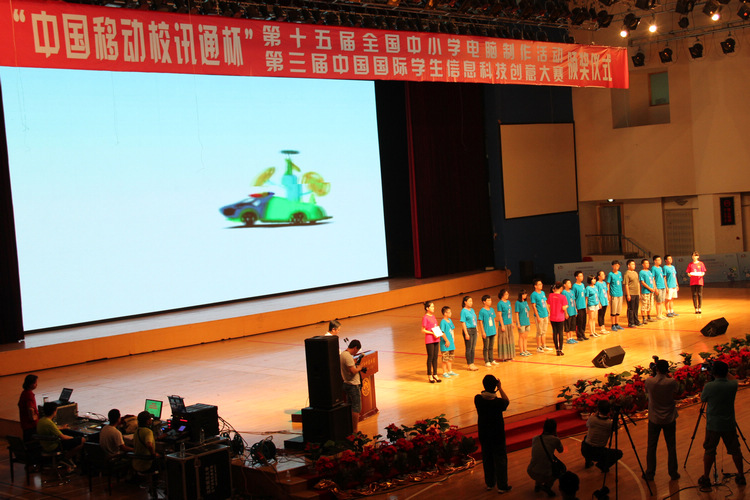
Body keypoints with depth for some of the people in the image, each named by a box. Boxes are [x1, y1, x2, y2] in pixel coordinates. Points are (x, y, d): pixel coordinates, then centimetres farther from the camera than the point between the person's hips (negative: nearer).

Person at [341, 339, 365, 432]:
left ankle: (350, 429, 23)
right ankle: (355, 431, -2)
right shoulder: (348, 356, -21)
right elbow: (353, 371, -25)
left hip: (346, 384, 10)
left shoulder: (342, 354, 10)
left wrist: (356, 367, 8)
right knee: (356, 408, -4)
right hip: (353, 385, -10)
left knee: (350, 408, 17)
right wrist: (359, 368, -7)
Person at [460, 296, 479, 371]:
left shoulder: (472, 310, 12)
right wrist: (466, 333, -18)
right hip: (468, 330, -7)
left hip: (474, 329, 7)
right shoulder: (463, 311, -10)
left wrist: (477, 330, 15)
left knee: (473, 348, 11)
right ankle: (469, 365, 6)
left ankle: (472, 363, 19)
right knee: (469, 348, 0)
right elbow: (463, 323, -14)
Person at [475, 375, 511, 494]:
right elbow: (507, 401, -1)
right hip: (497, 435, -4)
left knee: (487, 458, 18)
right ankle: (502, 486, 14)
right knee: (500, 459, 9)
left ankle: (489, 483, 29)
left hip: (483, 434, 4)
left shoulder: (478, 399, -13)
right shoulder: (498, 402, -23)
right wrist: (500, 388, -2)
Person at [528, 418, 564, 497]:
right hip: (545, 475, -5)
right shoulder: (555, 440, -7)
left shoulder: (535, 439, 5)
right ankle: (547, 485, 8)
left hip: (531, 472, 5)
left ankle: (537, 485, 32)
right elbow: (560, 450, 14)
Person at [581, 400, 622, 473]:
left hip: (584, 450, 3)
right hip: (597, 453, -3)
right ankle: (602, 465, 5)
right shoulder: (610, 424, -17)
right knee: (619, 453, 16)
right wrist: (608, 416, 3)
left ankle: (588, 461, 35)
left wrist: (596, 413, 11)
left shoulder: (592, 419, -12)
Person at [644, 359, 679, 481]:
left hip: (654, 419, 0)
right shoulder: (672, 383, -17)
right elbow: (677, 390, 4)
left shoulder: (649, 381, -14)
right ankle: (673, 473, 20)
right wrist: (668, 377, 4)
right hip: (669, 419, 0)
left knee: (651, 447, 11)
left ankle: (649, 474, 16)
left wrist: (653, 376, 10)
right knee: (671, 446, 13)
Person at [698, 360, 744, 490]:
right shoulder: (733, 386, -7)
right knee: (735, 450, 17)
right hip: (729, 424, 3)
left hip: (713, 425, -3)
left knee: (709, 451, 7)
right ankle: (741, 477, 28)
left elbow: (703, 399, 2)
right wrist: (725, 371, 21)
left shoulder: (709, 386, -17)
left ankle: (705, 480, 10)